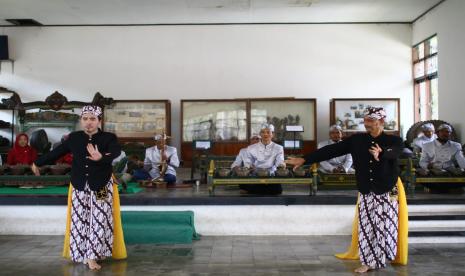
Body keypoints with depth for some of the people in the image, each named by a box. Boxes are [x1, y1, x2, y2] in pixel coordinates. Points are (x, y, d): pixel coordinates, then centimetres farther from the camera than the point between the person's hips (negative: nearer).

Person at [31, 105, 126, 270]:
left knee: (99, 220, -4)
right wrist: (37, 163, 25)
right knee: (80, 221, 4)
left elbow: (116, 152, -29)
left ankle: (92, 256, 1)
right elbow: (56, 152, 13)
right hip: (80, 187, 3)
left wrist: (100, 158, -50)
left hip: (102, 187, -3)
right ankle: (84, 255, 13)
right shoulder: (74, 138, 1)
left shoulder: (108, 138, -9)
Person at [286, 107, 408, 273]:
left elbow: (393, 152, -32)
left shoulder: (394, 141, -8)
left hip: (387, 194, -2)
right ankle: (369, 261, 16)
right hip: (366, 194, 3)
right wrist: (305, 159, -14)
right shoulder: (356, 140, 0)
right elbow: (332, 150, -6)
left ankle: (381, 258, 22)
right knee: (366, 228, 4)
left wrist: (380, 154, -58)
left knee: (385, 228, 2)